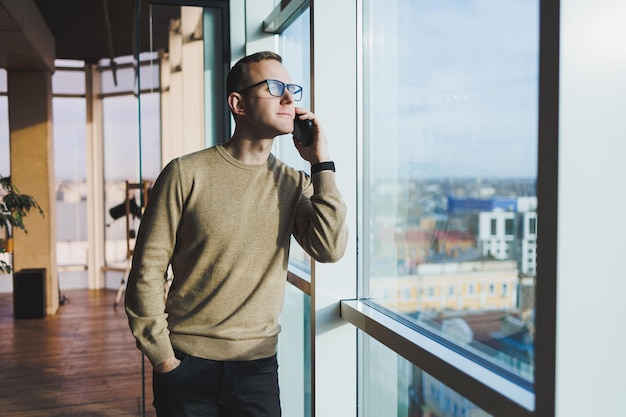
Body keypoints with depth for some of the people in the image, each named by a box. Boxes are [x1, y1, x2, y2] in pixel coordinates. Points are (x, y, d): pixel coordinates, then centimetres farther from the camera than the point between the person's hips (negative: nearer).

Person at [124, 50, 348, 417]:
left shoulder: (294, 184, 0)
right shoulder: (186, 174, -9)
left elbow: (330, 249, -14)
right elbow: (147, 271, -7)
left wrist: (321, 163, -13)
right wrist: (162, 356, -6)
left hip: (258, 364, 3)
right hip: (187, 363, -2)